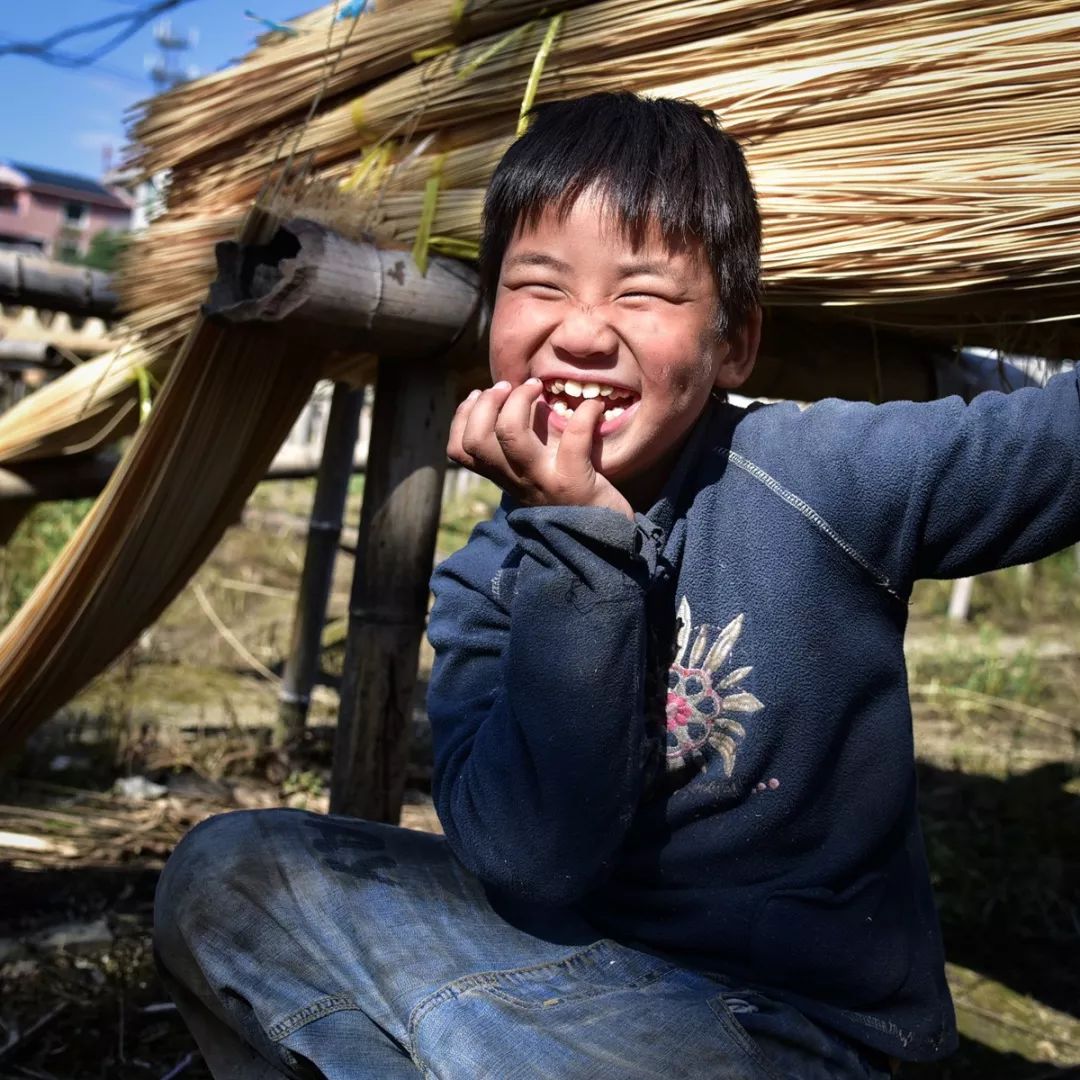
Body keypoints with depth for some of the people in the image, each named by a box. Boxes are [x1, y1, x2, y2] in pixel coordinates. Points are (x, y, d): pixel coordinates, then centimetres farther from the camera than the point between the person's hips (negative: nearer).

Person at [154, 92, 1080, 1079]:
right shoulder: (484, 584, -5)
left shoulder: (820, 479, -13)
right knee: (226, 872, -5)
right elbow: (535, 865, -19)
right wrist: (578, 535, -24)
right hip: (573, 954, 4)